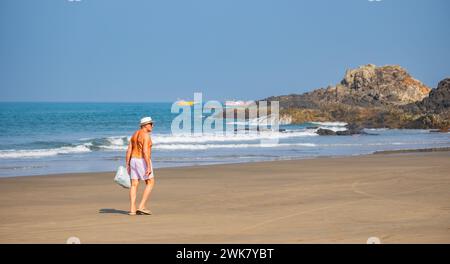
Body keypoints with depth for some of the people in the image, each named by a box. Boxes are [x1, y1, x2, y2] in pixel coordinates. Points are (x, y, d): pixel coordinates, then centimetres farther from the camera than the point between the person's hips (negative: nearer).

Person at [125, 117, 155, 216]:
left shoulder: (135, 135, 11)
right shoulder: (146, 135, -14)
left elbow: (129, 151, 9)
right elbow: (145, 152, -23)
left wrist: (127, 165, 12)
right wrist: (149, 166, -23)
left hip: (134, 161, 8)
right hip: (143, 162, -8)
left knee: (134, 185, 5)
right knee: (150, 183, 3)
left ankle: (132, 209, -1)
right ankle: (141, 206, -4)